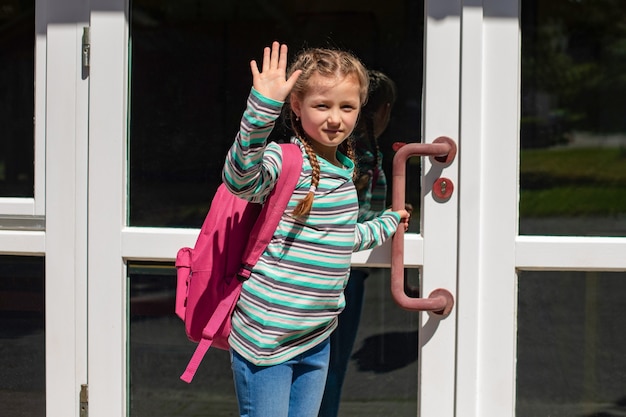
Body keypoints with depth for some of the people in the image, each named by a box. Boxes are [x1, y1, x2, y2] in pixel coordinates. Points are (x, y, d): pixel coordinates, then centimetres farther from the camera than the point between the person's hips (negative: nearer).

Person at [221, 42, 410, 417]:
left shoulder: (346, 168, 10)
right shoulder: (283, 161, -15)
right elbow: (240, 178, -39)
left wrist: (386, 225, 41)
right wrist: (263, 107, -48)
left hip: (317, 337, 8)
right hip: (266, 336, -8)